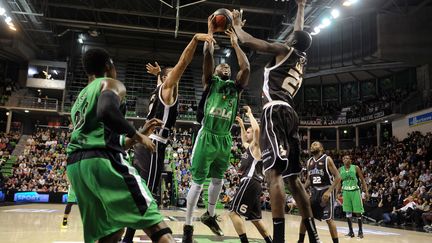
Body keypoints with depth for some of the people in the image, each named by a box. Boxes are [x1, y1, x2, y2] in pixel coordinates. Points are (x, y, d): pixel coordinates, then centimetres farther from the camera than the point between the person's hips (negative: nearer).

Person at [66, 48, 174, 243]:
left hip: (76, 165, 9)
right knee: (154, 224, -10)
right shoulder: (110, 84, 8)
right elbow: (107, 111, -18)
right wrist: (138, 136, -6)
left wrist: (139, 134, 33)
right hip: (102, 161, -8)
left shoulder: (80, 100, 32)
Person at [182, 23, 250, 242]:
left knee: (218, 179, 16)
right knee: (198, 182, -2)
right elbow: (208, 55, -6)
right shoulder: (210, 82, 5)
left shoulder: (236, 86, 13)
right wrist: (210, 32, 0)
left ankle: (209, 216, 35)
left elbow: (246, 67, 1)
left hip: (225, 139, 5)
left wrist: (235, 44, 7)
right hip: (207, 136, -4)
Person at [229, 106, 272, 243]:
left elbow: (257, 129, -20)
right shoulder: (249, 147, 22)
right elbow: (243, 140, 45)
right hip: (253, 184, 10)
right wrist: (241, 125, 39)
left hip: (250, 183, -10)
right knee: (255, 218, 13)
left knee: (234, 212, -11)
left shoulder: (255, 146, -3)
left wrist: (250, 114, -7)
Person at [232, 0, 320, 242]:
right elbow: (300, 32, 43)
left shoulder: (284, 50, 6)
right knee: (293, 177, 11)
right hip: (290, 114, 8)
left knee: (274, 172, -18)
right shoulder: (302, 58, 24)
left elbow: (248, 41, -1)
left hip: (276, 111, -8)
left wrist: (237, 25, 18)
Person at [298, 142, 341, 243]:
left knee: (328, 219, -8)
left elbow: (338, 177, -13)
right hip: (314, 191, 6)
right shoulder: (309, 162, 10)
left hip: (326, 191, -6)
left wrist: (329, 191, -22)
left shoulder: (327, 159, -10)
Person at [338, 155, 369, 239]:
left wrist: (366, 191, -9)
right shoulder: (340, 170, 5)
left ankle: (360, 231, 12)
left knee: (358, 212, -1)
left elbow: (362, 180, -1)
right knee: (348, 212, 3)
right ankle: (351, 231, 12)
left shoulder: (356, 168, -4)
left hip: (355, 191, -3)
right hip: (346, 192, 3)